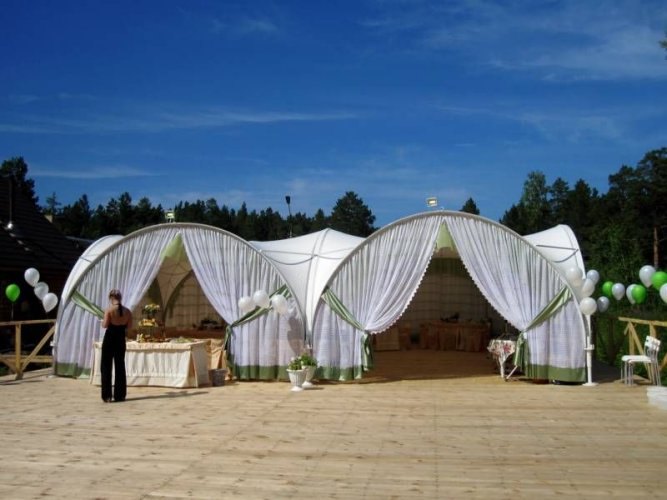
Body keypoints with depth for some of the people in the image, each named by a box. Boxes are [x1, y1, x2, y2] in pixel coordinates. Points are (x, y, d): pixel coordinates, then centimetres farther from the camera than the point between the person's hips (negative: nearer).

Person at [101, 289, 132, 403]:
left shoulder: (109, 310, -13)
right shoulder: (127, 311, -1)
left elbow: (105, 325, -14)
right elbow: (129, 326, 4)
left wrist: (103, 321, 7)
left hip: (109, 339, -4)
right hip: (121, 339, 4)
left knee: (106, 366, 5)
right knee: (120, 366, 11)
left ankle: (107, 395, 1)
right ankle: (120, 395, 12)